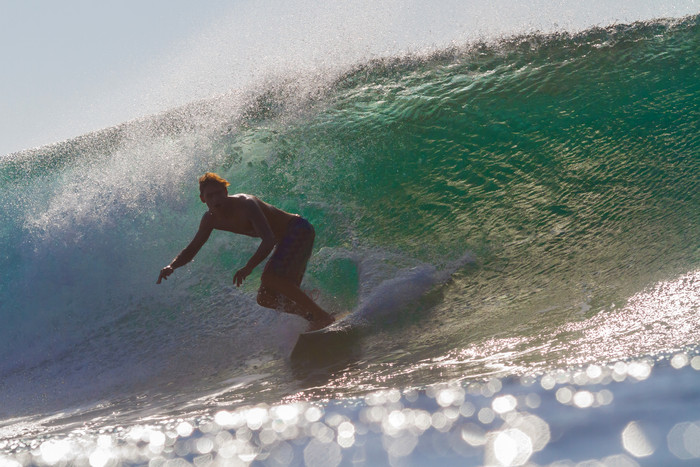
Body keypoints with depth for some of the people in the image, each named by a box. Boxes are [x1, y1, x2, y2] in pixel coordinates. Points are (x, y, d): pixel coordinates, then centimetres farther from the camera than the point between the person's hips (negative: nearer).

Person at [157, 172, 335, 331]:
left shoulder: (245, 204, -27)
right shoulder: (210, 219, -2)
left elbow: (269, 240, -37)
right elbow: (190, 250, 7)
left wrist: (249, 267, -49)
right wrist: (171, 266, -14)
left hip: (299, 230, -9)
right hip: (286, 240, 9)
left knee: (271, 278, -29)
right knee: (266, 299, 2)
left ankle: (322, 316, -24)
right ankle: (313, 316, 11)